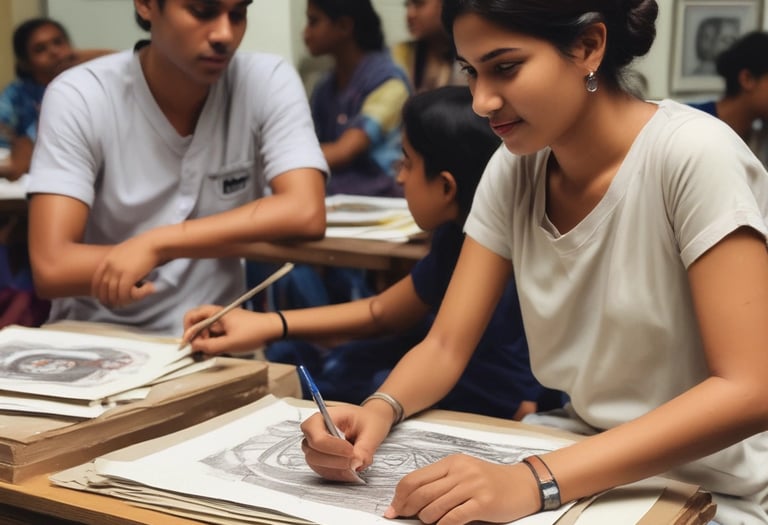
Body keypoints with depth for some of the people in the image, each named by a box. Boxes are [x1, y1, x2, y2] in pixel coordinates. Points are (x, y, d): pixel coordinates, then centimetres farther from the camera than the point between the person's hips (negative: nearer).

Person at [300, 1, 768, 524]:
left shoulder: (693, 154, -19)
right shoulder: (514, 170, -1)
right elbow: (446, 348, 0)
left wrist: (537, 481, -34)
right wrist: (379, 411, -22)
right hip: (585, 462, 5)